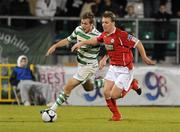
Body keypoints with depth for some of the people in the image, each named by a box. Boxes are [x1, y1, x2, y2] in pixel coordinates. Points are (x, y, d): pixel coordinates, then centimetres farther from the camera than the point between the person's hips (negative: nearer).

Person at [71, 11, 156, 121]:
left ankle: (130, 86, 19)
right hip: (113, 67, 7)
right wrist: (81, 43, 18)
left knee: (114, 95, -9)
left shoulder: (121, 35, -23)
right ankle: (116, 115, 20)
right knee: (106, 92, -2)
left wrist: (144, 58, -10)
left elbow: (138, 43, -16)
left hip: (125, 69, -7)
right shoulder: (105, 35, 0)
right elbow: (96, 40, 22)